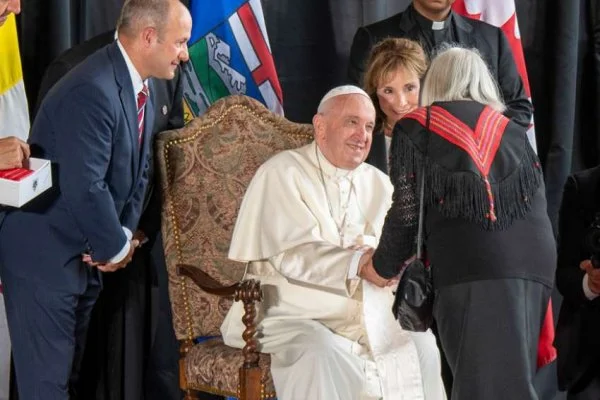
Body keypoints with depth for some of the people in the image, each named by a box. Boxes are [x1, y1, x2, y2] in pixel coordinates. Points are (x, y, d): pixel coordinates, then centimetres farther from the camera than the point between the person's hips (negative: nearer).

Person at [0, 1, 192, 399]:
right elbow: (86, 188, -29)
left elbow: (137, 171, 12)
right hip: (43, 253, -10)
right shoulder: (92, 91, -26)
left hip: (84, 253, 10)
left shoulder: (141, 88, 6)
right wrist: (115, 247, -14)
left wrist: (123, 236, -2)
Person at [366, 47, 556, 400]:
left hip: (471, 264, -5)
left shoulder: (415, 128, 12)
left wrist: (382, 266, 22)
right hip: (535, 263, 5)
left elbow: (407, 211, 8)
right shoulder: (514, 131, 25)